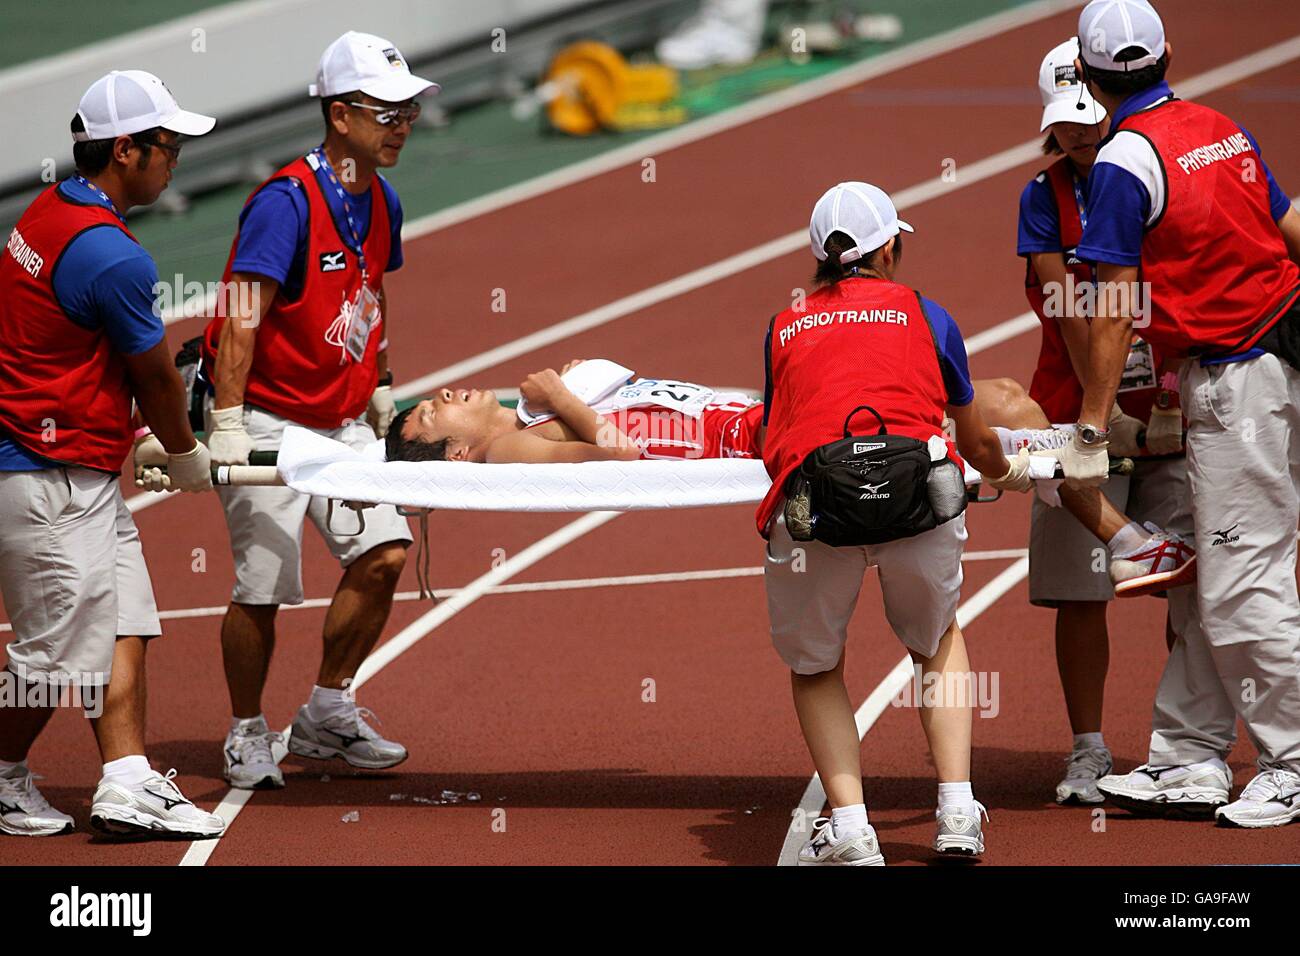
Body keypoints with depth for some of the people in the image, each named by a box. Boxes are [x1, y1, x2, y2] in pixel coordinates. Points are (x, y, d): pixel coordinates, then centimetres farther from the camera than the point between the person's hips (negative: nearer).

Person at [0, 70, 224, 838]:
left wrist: (136, 434, 19)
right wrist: (186, 456, 9)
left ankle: (128, 785, 6)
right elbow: (155, 375, -8)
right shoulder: (113, 256, -22)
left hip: (85, 479, 10)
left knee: (124, 628, 8)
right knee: (63, 650, 1)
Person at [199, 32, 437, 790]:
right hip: (270, 420, -7)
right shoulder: (287, 202, -19)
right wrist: (228, 424, -27)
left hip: (345, 420, 7)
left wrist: (381, 387, 20)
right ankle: (248, 735, 13)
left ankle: (327, 712, 13)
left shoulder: (381, 202, 6)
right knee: (264, 585, -5)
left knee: (384, 553, -4)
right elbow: (242, 319, -23)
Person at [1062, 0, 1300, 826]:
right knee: (1215, 578, 12)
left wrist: (1091, 432, -10)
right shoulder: (1223, 129, 10)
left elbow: (1116, 313, -14)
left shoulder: (1125, 161, -13)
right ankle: (1190, 761, 15)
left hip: (1232, 378, -9)